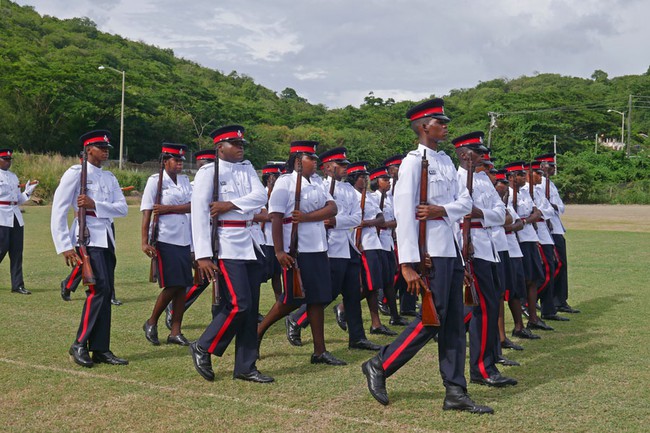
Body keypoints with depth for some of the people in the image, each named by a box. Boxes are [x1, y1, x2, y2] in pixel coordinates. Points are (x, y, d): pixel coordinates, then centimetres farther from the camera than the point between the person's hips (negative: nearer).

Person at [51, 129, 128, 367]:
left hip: (107, 239, 7)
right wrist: (65, 247, -14)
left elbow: (122, 208, 2)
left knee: (106, 292, 6)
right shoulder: (76, 173, -4)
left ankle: (100, 349, 12)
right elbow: (58, 212, -9)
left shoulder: (109, 177, 16)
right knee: (99, 288, -16)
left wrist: (94, 204, -15)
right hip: (88, 238, -7)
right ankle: (80, 344, -3)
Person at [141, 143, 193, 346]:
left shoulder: (185, 180, 12)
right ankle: (151, 323, 14)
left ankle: (175, 332, 11)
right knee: (172, 286, -7)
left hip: (184, 240, 6)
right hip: (165, 240, -6)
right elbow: (146, 212, -8)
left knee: (182, 286, 4)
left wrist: (167, 209, -14)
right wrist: (145, 242, -15)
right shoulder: (155, 180, -3)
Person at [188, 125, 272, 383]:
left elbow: (260, 196, -2)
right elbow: (199, 214, -12)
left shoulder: (247, 168, 14)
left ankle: (245, 367, 14)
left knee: (251, 308, 6)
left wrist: (230, 205, -17)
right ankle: (203, 348, 8)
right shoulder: (208, 172, -5)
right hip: (226, 246, -7)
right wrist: (203, 256, -18)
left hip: (250, 245, 7)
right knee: (239, 304, -12)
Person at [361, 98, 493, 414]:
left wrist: (442, 209, -14)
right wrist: (408, 264, -21)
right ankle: (379, 367, 10)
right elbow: (403, 212, -17)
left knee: (454, 322, 8)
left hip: (452, 249, 8)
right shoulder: (414, 161, -10)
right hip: (432, 251, -8)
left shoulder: (446, 160, 15)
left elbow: (465, 201, 9)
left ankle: (455, 393, 14)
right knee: (432, 319, -6)